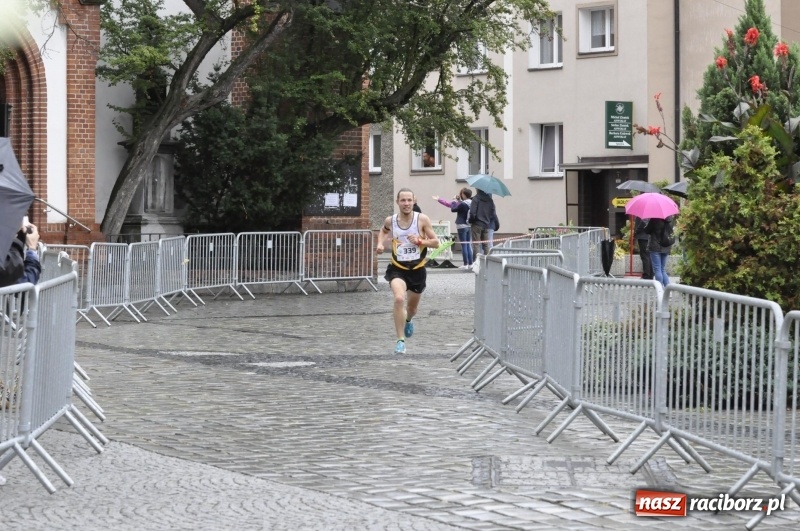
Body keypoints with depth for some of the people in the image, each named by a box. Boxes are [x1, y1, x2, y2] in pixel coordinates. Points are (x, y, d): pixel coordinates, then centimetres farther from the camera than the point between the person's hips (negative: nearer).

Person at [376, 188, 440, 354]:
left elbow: (436, 242, -7)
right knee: (399, 299, -28)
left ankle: (408, 320, 59)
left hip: (417, 269, 1)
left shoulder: (422, 219, -11)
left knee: (412, 306, 20)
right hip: (398, 268, -1)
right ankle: (400, 340, -19)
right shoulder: (390, 221, -5)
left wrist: (420, 241, -23)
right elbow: (383, 230, 20)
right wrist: (380, 243, 1)